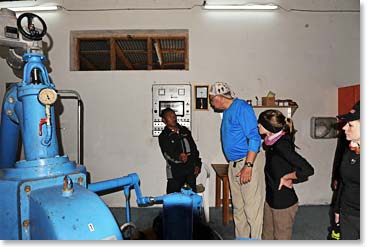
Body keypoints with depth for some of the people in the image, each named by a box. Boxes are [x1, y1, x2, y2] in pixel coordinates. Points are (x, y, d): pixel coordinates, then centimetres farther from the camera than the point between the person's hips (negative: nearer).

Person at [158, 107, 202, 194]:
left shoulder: (185, 130, 13)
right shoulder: (163, 136, -2)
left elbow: (194, 148, 16)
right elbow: (167, 153, -15)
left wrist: (197, 164, 9)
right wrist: (178, 157, -34)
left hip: (190, 169, 4)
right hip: (175, 172, -4)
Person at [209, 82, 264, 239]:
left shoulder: (242, 108, -13)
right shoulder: (227, 112, 15)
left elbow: (254, 138, -19)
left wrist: (248, 166, -23)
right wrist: (233, 165, 16)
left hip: (248, 163, -9)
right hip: (233, 165, 9)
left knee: (252, 209, -3)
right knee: (238, 208, 17)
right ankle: (240, 239, 30)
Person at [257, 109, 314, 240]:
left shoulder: (281, 145, -25)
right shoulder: (271, 142, 2)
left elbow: (307, 170, -31)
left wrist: (285, 178, -19)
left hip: (284, 201, -8)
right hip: (270, 198, 8)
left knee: (281, 238, 12)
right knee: (267, 236, 20)